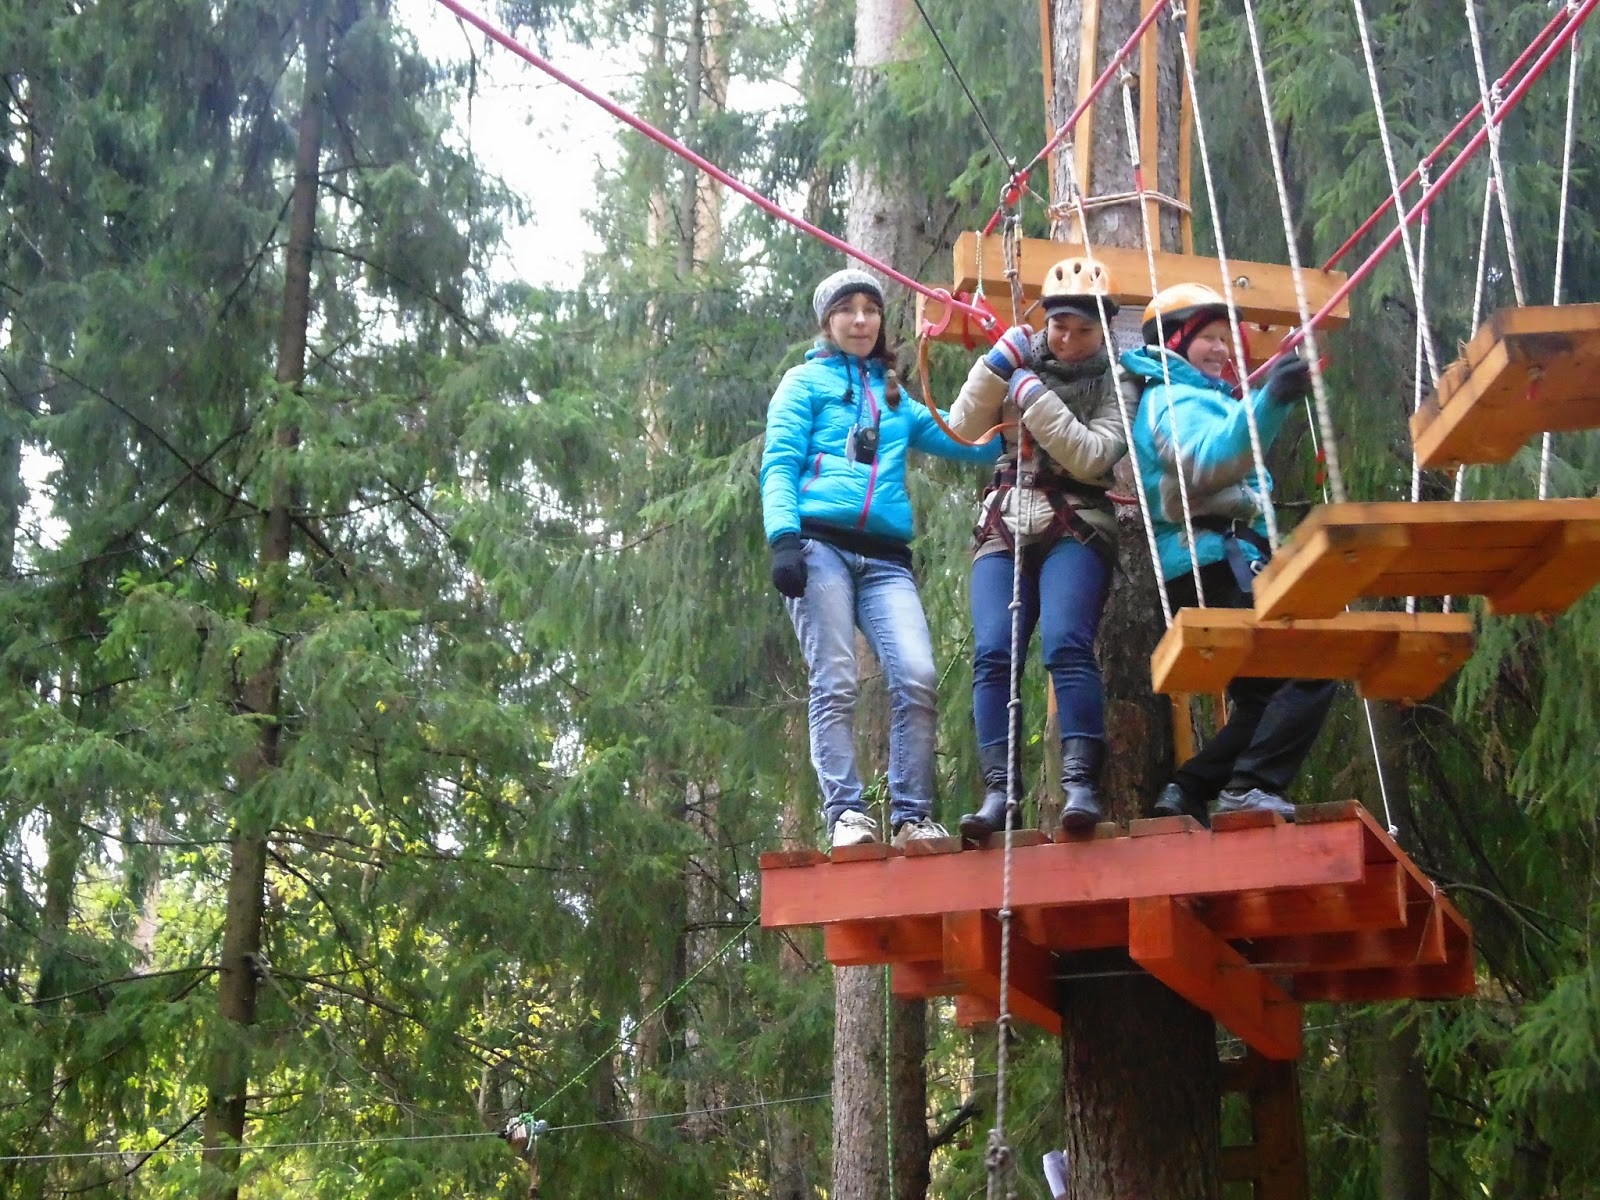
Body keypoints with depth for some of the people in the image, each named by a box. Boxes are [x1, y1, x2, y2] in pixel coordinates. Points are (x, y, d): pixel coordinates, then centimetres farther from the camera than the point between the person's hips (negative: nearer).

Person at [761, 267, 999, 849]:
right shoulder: (806, 382, 15)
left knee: (917, 678, -15)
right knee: (835, 684, -12)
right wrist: (783, 537, -13)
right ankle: (845, 814, -14)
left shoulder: (897, 400, 28)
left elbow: (973, 444, 26)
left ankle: (913, 816, -12)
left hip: (885, 558, 3)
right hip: (820, 546, -3)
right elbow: (779, 466, 3)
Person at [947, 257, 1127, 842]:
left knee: (1066, 644, -26)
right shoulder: (1024, 361, 15)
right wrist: (997, 364, -4)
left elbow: (1092, 457, -11)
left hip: (1076, 529, -3)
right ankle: (997, 790, -20)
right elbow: (962, 427, 8)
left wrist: (1034, 396, -14)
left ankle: (1080, 781, -30)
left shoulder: (1115, 381, 4)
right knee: (992, 654, -15)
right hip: (1004, 528, 3)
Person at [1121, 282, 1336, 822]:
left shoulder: (1197, 397, 27)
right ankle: (1251, 786, -24)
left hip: (1227, 562, 11)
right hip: (1215, 560, -11)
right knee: (1312, 671, -17)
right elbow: (1207, 462, -28)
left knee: (1266, 697, 14)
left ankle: (1186, 792, 6)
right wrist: (1268, 403, -42)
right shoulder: (1175, 398, -7)